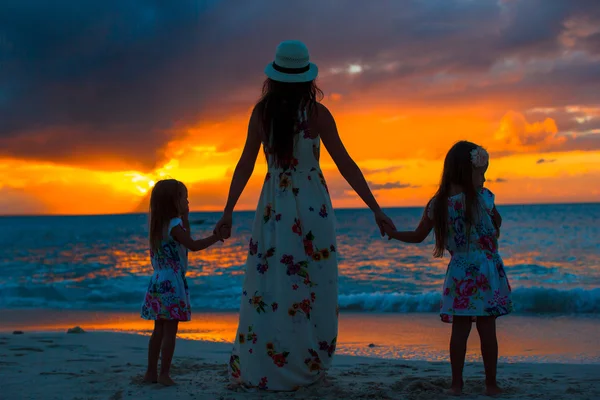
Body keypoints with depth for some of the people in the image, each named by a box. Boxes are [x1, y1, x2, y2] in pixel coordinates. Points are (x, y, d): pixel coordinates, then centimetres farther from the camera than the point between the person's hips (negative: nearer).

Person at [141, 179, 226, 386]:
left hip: (159, 282, 9)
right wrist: (216, 237, -17)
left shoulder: (160, 226, 15)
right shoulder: (173, 225, -13)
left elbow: (184, 243, 26)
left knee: (159, 330, 13)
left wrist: (185, 219, 23)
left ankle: (151, 372, 17)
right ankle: (164, 374, -3)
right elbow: (193, 246, -23)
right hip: (171, 284, -9)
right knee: (170, 331, -4)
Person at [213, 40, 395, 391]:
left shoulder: (261, 112, -2)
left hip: (274, 208, 2)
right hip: (313, 207, -2)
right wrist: (376, 209, -3)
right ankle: (303, 369, 11)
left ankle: (254, 369, 10)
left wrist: (228, 211, 7)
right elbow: (345, 164, -8)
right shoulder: (317, 112, -8)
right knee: (312, 290, 7)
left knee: (266, 288, 8)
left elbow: (246, 165, -1)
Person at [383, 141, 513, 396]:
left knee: (460, 330, 7)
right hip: (486, 274, -3)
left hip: (459, 276, 3)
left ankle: (457, 383, 9)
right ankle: (491, 384, 10)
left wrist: (392, 233, 18)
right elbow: (498, 224, 9)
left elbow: (418, 236, 7)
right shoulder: (483, 198, -7)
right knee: (488, 330, 3)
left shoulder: (437, 204, 1)